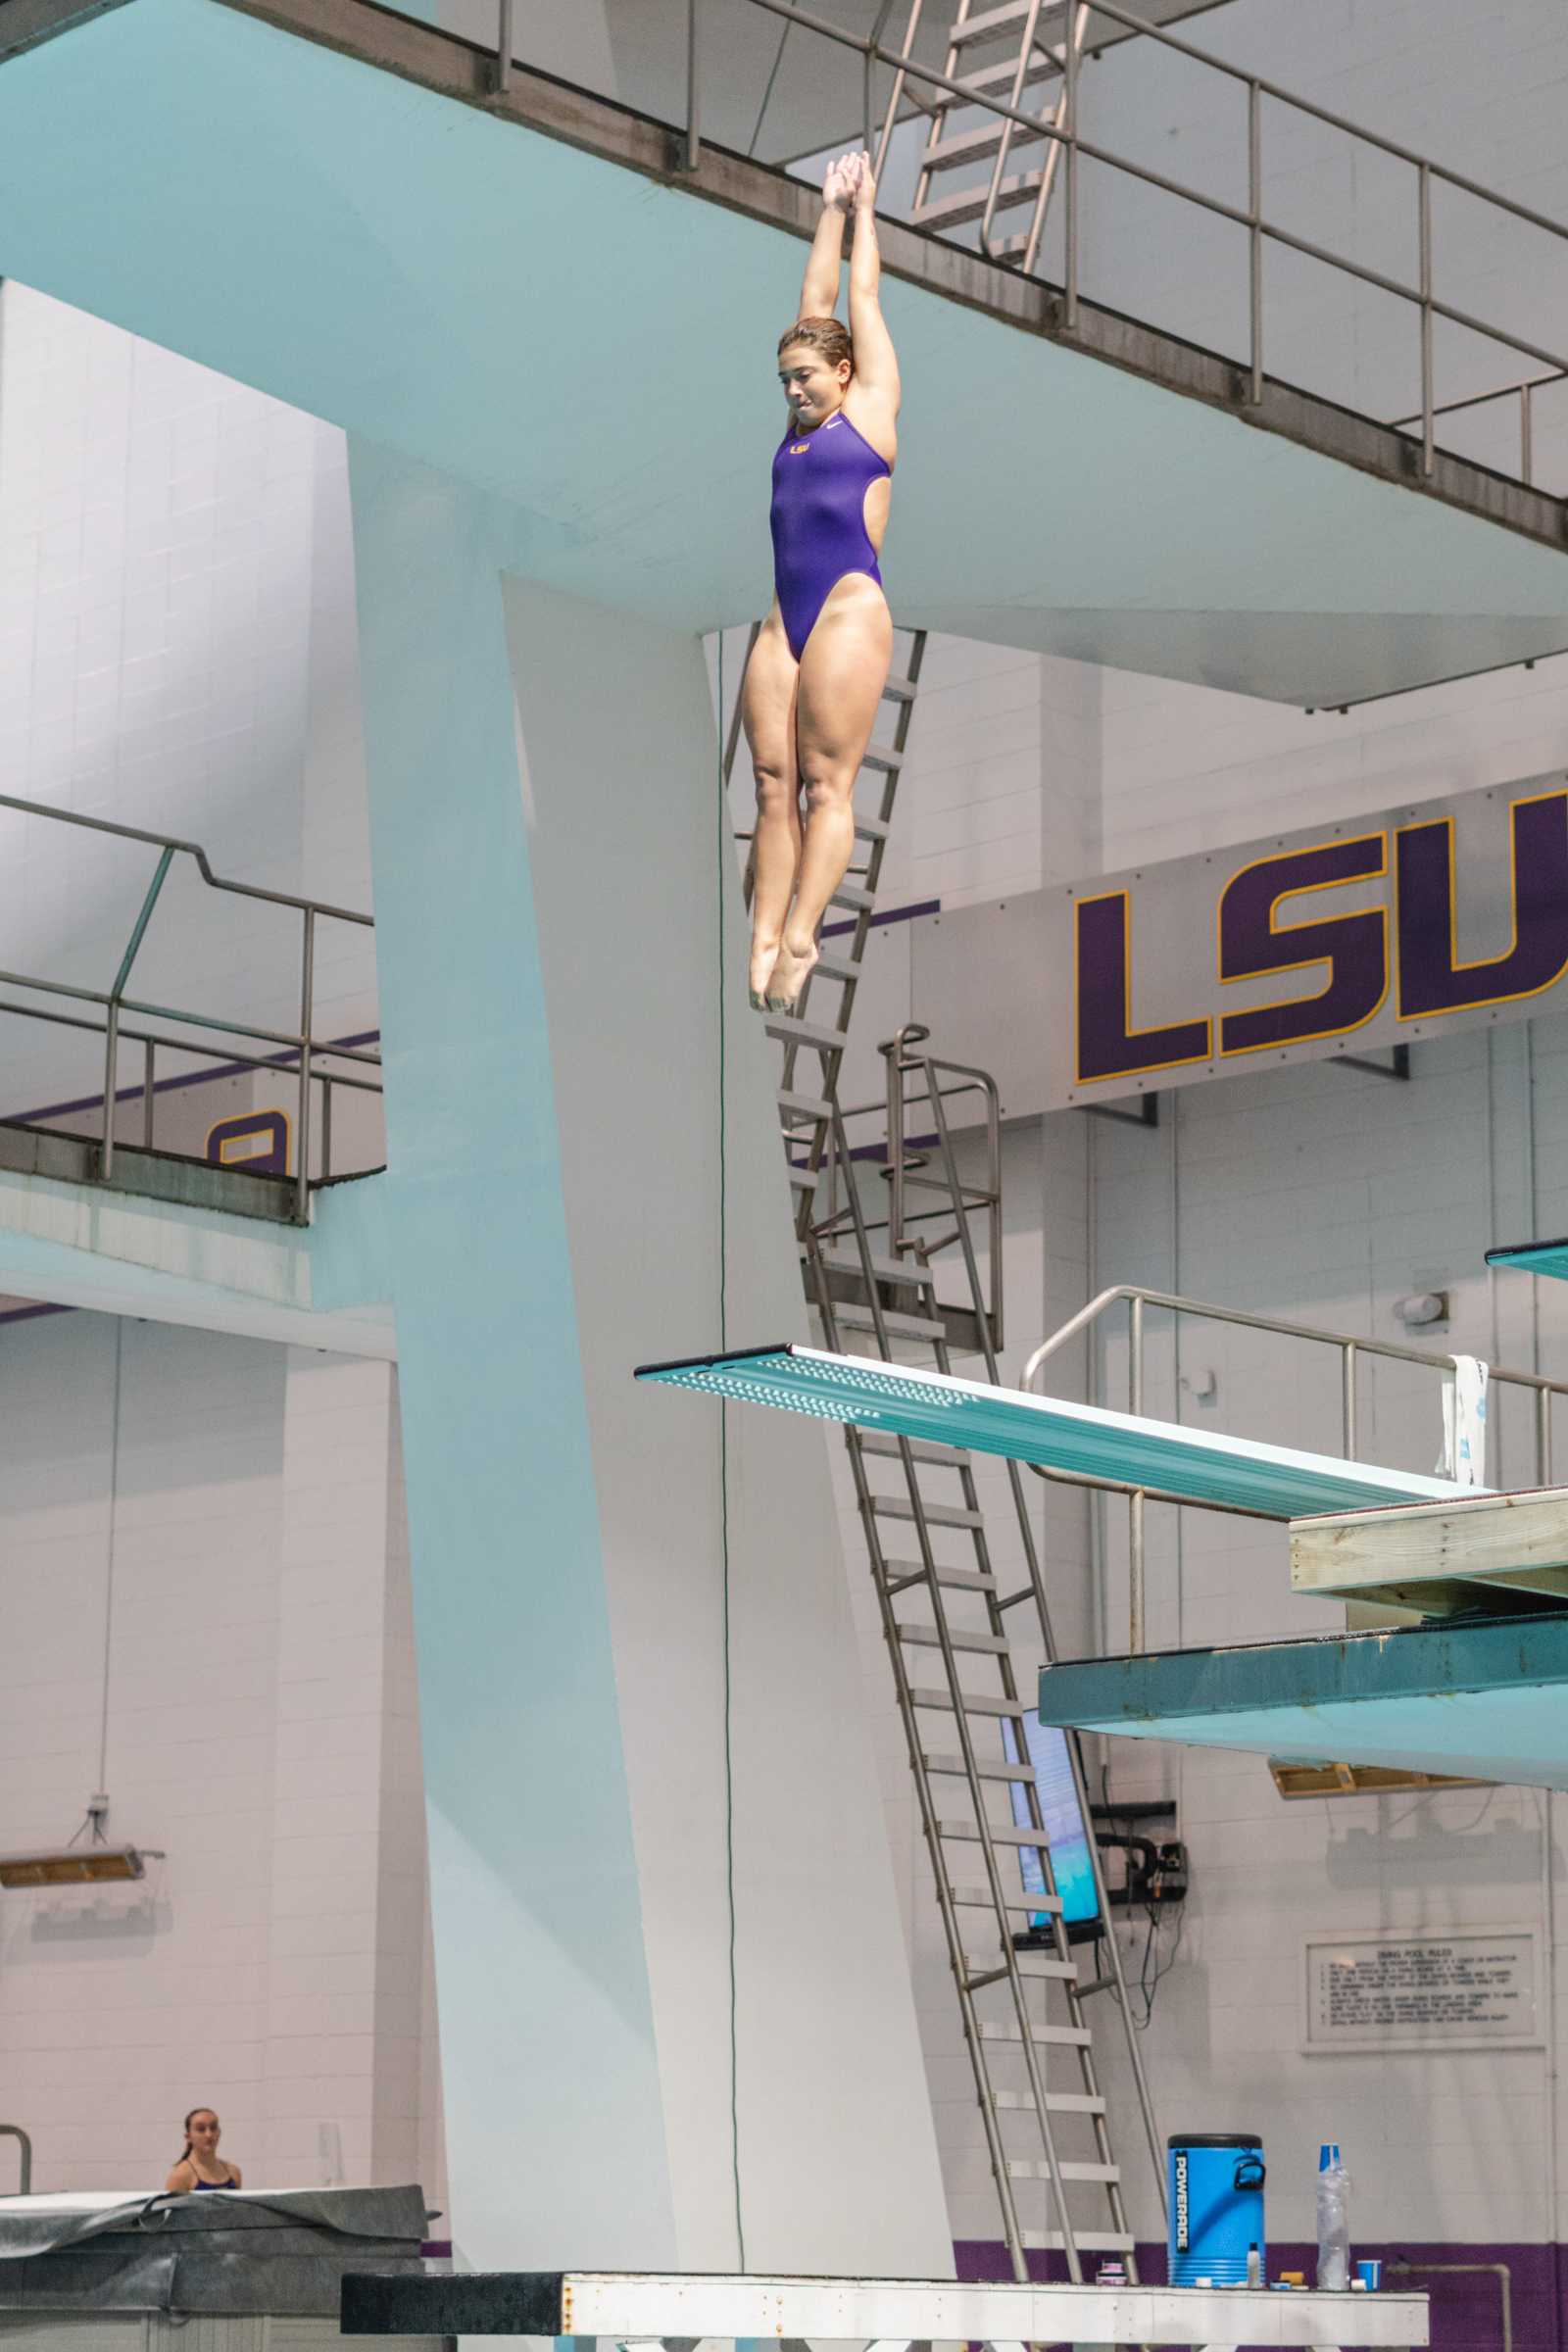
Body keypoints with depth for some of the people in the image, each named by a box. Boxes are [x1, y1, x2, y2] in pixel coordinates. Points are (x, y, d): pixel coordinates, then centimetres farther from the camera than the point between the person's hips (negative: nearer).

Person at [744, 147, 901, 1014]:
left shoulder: (871, 405, 6)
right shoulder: (803, 422, 20)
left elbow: (862, 299, 14)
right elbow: (817, 303, 26)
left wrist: (863, 210, 25)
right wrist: (829, 213, 32)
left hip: (849, 610, -6)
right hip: (783, 618, 6)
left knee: (828, 783, -9)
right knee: (773, 781, -2)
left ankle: (799, 941, -14)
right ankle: (763, 942, -7)